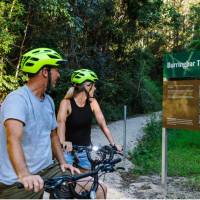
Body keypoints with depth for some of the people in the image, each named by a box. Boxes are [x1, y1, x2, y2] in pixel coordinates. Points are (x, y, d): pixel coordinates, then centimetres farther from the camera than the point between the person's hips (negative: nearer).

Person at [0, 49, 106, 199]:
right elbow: (13, 139, -32)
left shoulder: (49, 101, 9)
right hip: (19, 182, -7)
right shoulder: (17, 99, -17)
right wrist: (24, 175, -45)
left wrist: (63, 162, 7)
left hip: (47, 170, 7)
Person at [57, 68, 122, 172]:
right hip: (68, 148, -4)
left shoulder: (92, 103, -6)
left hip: (85, 148, 4)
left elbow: (103, 124, -5)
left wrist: (113, 144, -11)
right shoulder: (66, 103, -17)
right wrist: (63, 142, -50)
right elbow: (61, 122, -32)